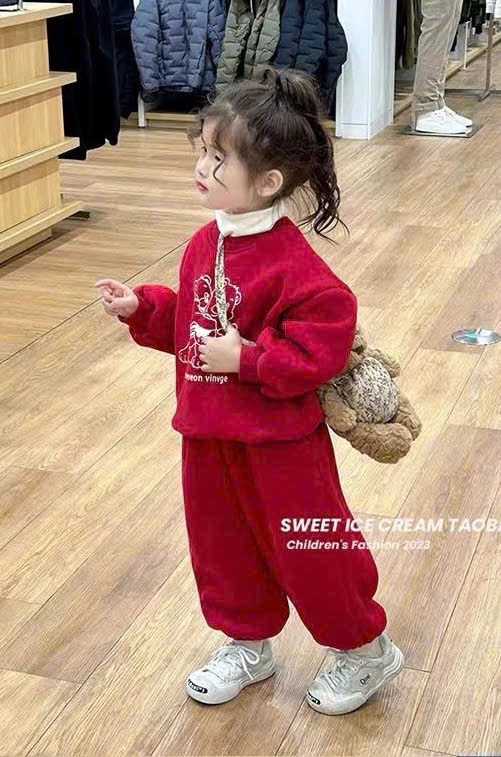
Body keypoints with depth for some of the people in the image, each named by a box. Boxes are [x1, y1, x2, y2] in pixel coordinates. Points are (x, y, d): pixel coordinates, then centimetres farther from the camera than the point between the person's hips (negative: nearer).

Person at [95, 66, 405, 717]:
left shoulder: (292, 265, -23)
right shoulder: (205, 243, 2)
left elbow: (324, 342, -26)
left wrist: (247, 359, -27)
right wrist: (141, 307, 0)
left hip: (278, 441, -7)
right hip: (207, 433, 8)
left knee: (307, 550, 7)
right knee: (222, 545, 20)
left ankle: (365, 651, 31)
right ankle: (248, 645, 42)